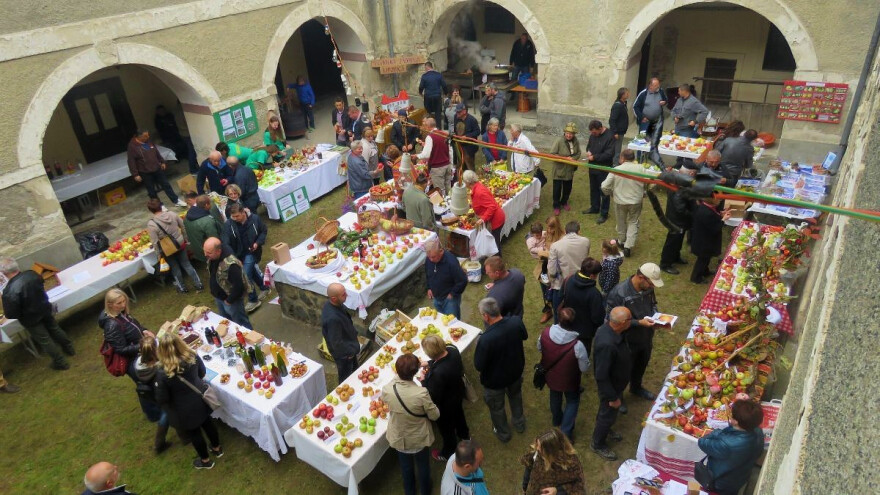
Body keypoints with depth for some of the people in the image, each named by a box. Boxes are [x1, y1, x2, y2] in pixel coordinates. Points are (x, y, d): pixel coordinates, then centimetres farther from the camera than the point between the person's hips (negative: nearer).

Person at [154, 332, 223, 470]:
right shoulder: (192, 356, -21)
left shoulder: (163, 373, -34)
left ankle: (205, 461, 47)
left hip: (185, 410, -4)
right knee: (207, 422, 31)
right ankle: (217, 449, 55)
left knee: (194, 433, 23)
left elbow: (162, 399, -21)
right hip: (201, 399, 4)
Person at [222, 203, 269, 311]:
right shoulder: (228, 224, -18)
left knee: (246, 275, -11)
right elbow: (226, 244, -17)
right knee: (253, 272, 19)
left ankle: (253, 300, 5)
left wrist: (258, 242, -16)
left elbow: (264, 231, 0)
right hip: (239, 254, 3)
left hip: (251, 252, -3)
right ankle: (264, 288, 45)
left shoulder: (254, 218, -17)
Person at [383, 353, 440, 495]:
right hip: (419, 438, -2)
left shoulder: (387, 390, -28)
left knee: (406, 467, 30)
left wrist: (397, 378, -2)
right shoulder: (421, 393, -37)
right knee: (423, 465, 29)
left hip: (399, 438, 2)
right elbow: (435, 415, -20)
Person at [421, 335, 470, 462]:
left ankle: (448, 453, 52)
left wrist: (423, 381, -18)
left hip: (445, 403, -7)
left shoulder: (438, 373, -47)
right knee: (458, 413, 37)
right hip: (458, 392, 7)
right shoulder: (452, 349, -25)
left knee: (446, 427, 23)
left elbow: (434, 396, -30)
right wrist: (429, 363, -4)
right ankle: (464, 435, 67)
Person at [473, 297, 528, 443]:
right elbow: (524, 336, -1)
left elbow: (478, 366, -26)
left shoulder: (485, 339, -41)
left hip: (495, 380, -4)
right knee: (515, 396, 35)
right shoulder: (516, 321, -25)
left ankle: (503, 434, 51)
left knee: (497, 407, 26)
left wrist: (479, 346, -11)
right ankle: (519, 424, 59)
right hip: (516, 371, 5)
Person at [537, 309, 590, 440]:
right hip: (569, 380, -4)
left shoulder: (545, 333, -27)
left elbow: (539, 349, -5)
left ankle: (557, 420, 59)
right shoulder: (577, 345, -38)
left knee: (555, 397, 33)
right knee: (572, 401, 26)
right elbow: (584, 368, -21)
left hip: (550, 375, 4)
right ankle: (566, 433, 29)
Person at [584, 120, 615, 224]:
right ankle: (594, 208, 40)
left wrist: (594, 157, -22)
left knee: (604, 192, 3)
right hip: (593, 167, 8)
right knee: (594, 189, 22)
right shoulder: (593, 135, 1)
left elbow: (609, 154, -23)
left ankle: (604, 214, 13)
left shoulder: (609, 136, -21)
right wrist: (588, 151, -5)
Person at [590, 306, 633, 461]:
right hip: (610, 386, -8)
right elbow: (601, 376, -34)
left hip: (616, 382, 8)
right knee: (608, 414, 17)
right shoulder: (607, 345, -44)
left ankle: (605, 430, 60)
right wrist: (613, 397, -23)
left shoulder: (609, 328, -18)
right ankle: (597, 444, 42)